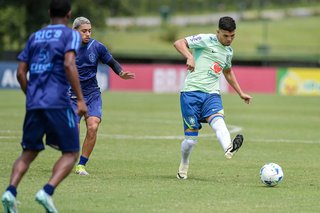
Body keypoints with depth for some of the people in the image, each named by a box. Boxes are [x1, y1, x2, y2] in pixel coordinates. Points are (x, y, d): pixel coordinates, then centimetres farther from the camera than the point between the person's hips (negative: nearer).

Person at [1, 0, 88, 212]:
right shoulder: (70, 35, 3)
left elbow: (20, 72, 15)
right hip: (58, 103, -5)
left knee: (29, 153, 13)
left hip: (34, 105, 5)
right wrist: (81, 100, -15)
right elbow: (69, 64, -14)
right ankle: (47, 191, -17)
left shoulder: (34, 37, 19)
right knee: (71, 153, 5)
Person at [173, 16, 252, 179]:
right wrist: (190, 57, -28)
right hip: (191, 92, -4)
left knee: (218, 120, -29)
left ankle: (229, 149, -57)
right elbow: (178, 43, -10)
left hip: (212, 94, 4)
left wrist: (241, 93, 40)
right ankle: (184, 164, 26)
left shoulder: (229, 52, 19)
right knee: (191, 139, -4)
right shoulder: (206, 40, -2)